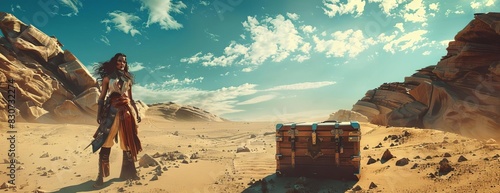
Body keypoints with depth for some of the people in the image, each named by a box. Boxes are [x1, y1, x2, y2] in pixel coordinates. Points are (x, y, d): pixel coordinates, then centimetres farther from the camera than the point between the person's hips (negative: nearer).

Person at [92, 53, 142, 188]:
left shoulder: (128, 79, 17)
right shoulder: (108, 77, 6)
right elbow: (102, 97, 3)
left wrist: (137, 112, 13)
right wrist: (99, 113, -6)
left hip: (126, 111, 4)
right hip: (112, 111, -4)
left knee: (128, 142, 5)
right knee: (106, 142, -6)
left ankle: (128, 172, 15)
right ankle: (101, 176, -3)